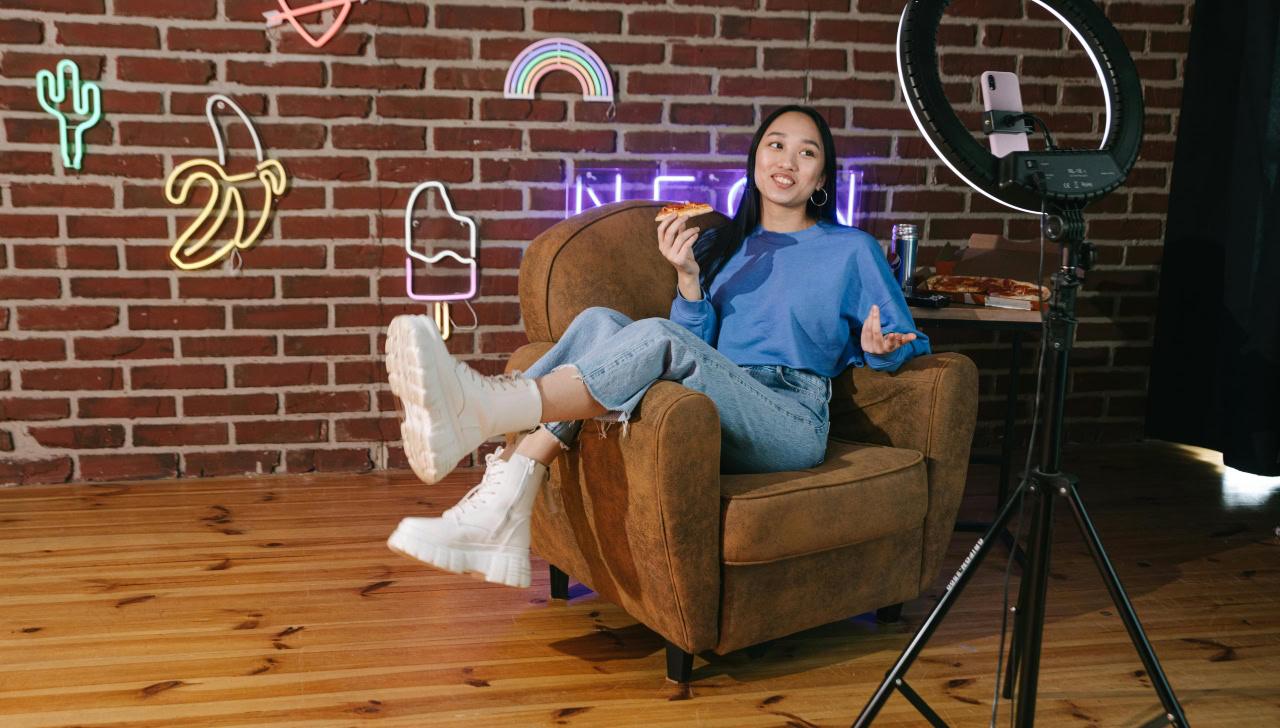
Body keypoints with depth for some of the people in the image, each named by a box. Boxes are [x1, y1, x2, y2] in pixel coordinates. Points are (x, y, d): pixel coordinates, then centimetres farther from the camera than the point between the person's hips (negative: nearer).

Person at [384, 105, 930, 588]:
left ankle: (477, 411, -53)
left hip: (791, 422, -4)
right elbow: (699, 347, 17)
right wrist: (688, 277, 0)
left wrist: (878, 346, -8)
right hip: (716, 416, 5)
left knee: (659, 337, -31)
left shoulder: (852, 250, 15)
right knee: (599, 323, -19)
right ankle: (501, 515, -36)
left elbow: (908, 342, 15)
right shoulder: (720, 245, 25)